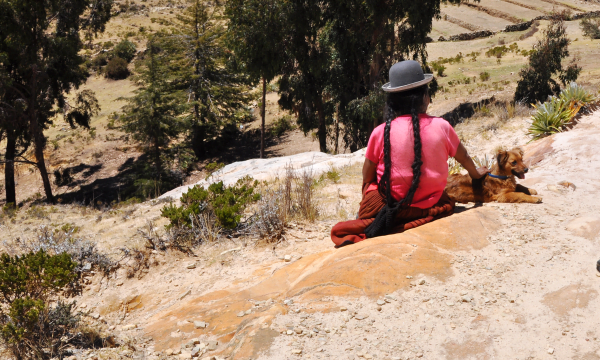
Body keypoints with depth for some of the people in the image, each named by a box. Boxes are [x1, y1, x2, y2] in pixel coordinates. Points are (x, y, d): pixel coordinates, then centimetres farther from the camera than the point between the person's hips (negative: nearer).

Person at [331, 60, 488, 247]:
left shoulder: (381, 133, -11)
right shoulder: (441, 126, -6)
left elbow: (367, 179, -4)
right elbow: (463, 157, 14)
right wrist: (476, 173, 35)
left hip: (389, 206, 0)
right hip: (430, 207, 0)